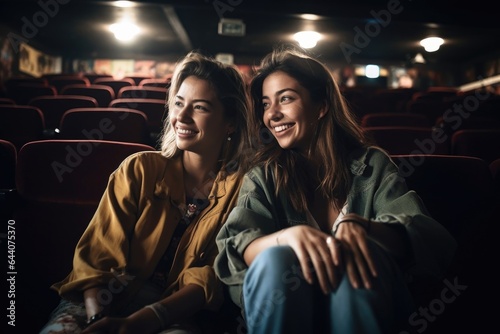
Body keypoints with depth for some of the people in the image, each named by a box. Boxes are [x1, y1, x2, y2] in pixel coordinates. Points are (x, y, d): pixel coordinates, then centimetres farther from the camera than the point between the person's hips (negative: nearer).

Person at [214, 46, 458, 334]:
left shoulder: (371, 164, 4)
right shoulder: (262, 177, 6)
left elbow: (433, 242, -11)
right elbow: (235, 252, -11)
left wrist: (358, 226, -32)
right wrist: (288, 235, -33)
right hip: (283, 309, 1)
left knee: (361, 253, -32)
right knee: (277, 259, -31)